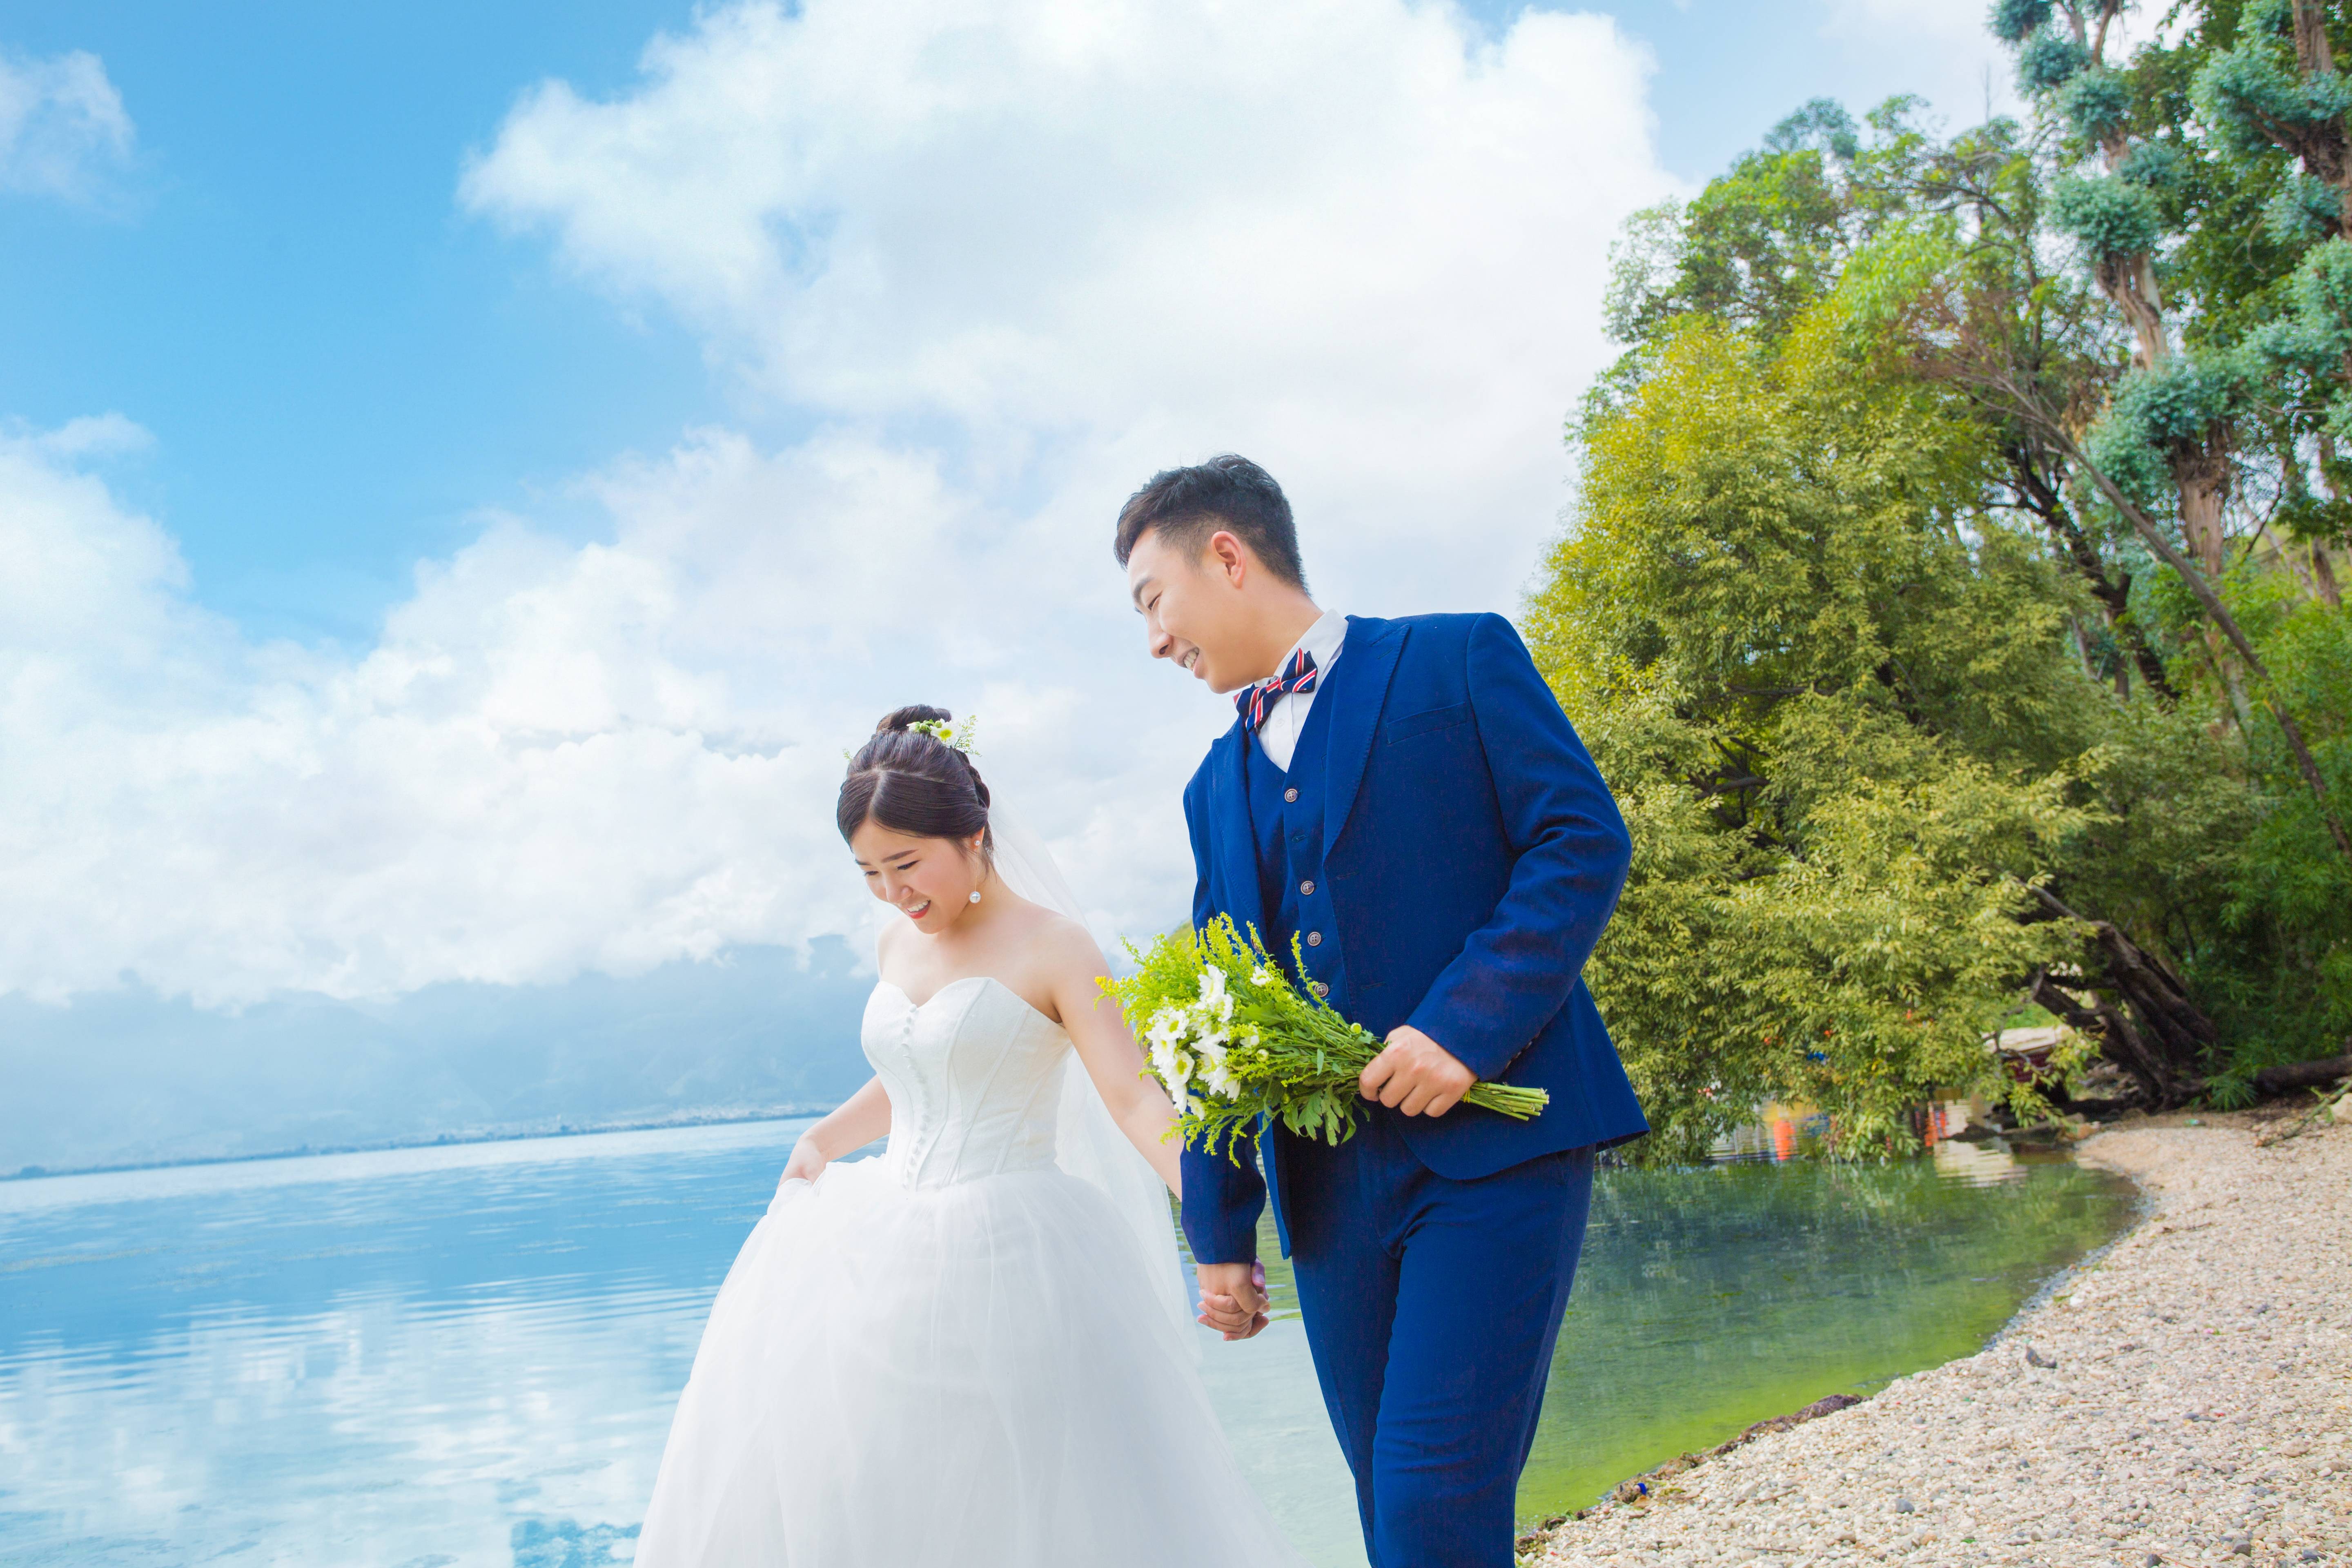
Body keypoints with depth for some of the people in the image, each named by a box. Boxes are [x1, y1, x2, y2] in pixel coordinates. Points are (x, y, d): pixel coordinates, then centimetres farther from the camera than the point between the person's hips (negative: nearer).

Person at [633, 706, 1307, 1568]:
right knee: (841, 1491, 12)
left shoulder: (1051, 947, -10)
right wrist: (827, 1138, 10)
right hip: (888, 1251, 7)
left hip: (1006, 1256, -7)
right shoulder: (897, 946, 10)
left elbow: (1131, 1095, -19)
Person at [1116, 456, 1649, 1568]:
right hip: (1330, 1187, 6)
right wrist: (1218, 1230, 15)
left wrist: (1465, 1024, -17)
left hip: (1496, 1140, -6)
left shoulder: (1459, 660, 3)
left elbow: (1586, 841, -6)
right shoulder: (1218, 785, 18)